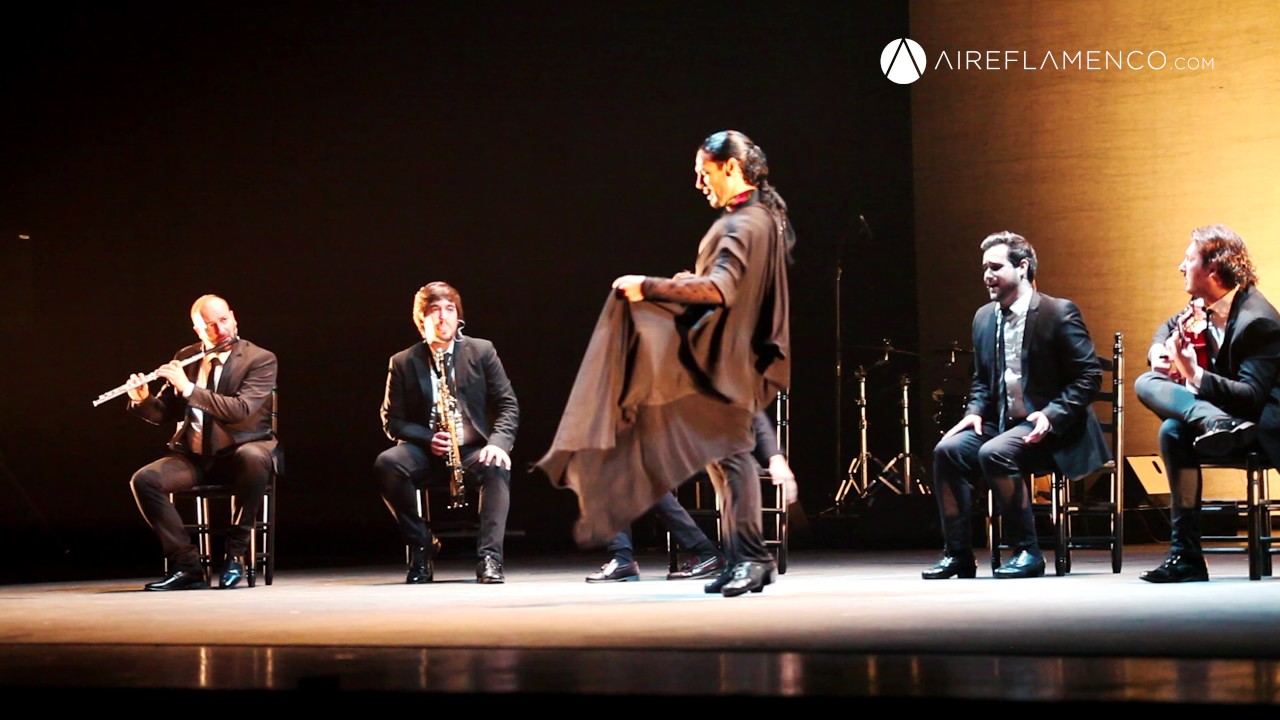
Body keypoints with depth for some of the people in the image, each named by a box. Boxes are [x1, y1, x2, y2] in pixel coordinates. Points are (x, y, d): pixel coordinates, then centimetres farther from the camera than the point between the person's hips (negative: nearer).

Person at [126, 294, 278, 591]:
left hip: (239, 452, -4)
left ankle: (234, 554, -26)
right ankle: (187, 564, -18)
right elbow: (166, 414, 13)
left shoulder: (261, 360, -7)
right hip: (195, 455, 4)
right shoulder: (186, 358, 8)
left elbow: (241, 410, -22)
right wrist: (142, 401, -10)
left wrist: (189, 388, -27)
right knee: (144, 480, -23)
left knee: (254, 458, -40)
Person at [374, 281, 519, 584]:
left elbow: (508, 405, 2)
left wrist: (498, 442, -18)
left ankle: (489, 556, -35)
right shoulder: (403, 363, 4)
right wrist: (428, 439, -15)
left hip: (473, 450, -1)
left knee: (497, 468, -35)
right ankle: (422, 546, -14)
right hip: (425, 452, 1)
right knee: (386, 464, -31)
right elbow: (392, 421, 4)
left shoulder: (482, 351, 4)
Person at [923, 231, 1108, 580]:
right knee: (947, 450, -18)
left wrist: (1051, 416, -22)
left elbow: (1089, 377, -10)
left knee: (995, 453, -32)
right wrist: (975, 411, 1)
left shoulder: (1060, 312, -8)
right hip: (1002, 422, 7)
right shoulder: (984, 317, 12)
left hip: (1052, 430, -7)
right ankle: (957, 555, -11)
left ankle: (1027, 552, -18)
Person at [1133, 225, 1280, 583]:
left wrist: (1195, 375, -41)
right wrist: (1158, 350, -1)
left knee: (1175, 431, -34)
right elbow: (1170, 326, 24)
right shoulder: (1206, 305, 2)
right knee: (1146, 383, -17)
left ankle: (1187, 557, -31)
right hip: (1219, 410, 10)